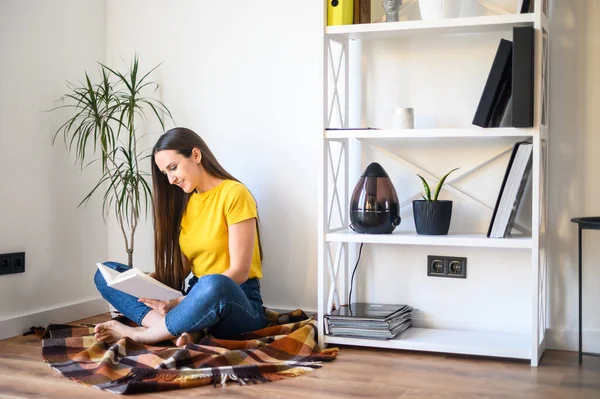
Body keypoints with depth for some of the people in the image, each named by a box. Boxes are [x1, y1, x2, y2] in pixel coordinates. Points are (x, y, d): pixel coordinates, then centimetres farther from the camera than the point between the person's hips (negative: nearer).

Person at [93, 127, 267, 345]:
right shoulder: (184, 202, 14)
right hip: (196, 301, 7)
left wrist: (181, 301, -22)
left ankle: (140, 333, -20)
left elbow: (239, 271, -14)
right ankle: (177, 329, -27)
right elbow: (181, 269, 9)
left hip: (238, 303, -7)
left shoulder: (234, 194, -8)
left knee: (213, 286, -43)